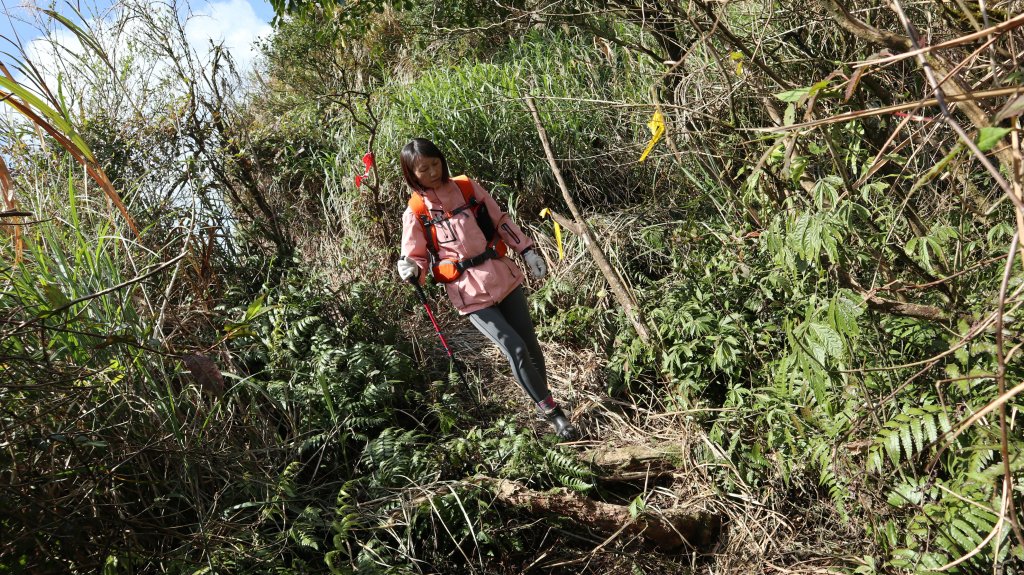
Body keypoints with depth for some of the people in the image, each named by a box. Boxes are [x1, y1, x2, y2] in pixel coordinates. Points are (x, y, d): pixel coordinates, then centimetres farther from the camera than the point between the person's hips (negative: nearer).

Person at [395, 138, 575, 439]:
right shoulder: (415, 212, -4)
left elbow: (501, 222, 11)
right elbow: (417, 258, 1)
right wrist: (412, 271, -21)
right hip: (469, 293, -3)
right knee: (516, 350, -10)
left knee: (530, 344, 9)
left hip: (504, 277, 4)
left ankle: (544, 400, 31)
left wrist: (528, 251, 7)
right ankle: (551, 410, 7)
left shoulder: (468, 187, 3)